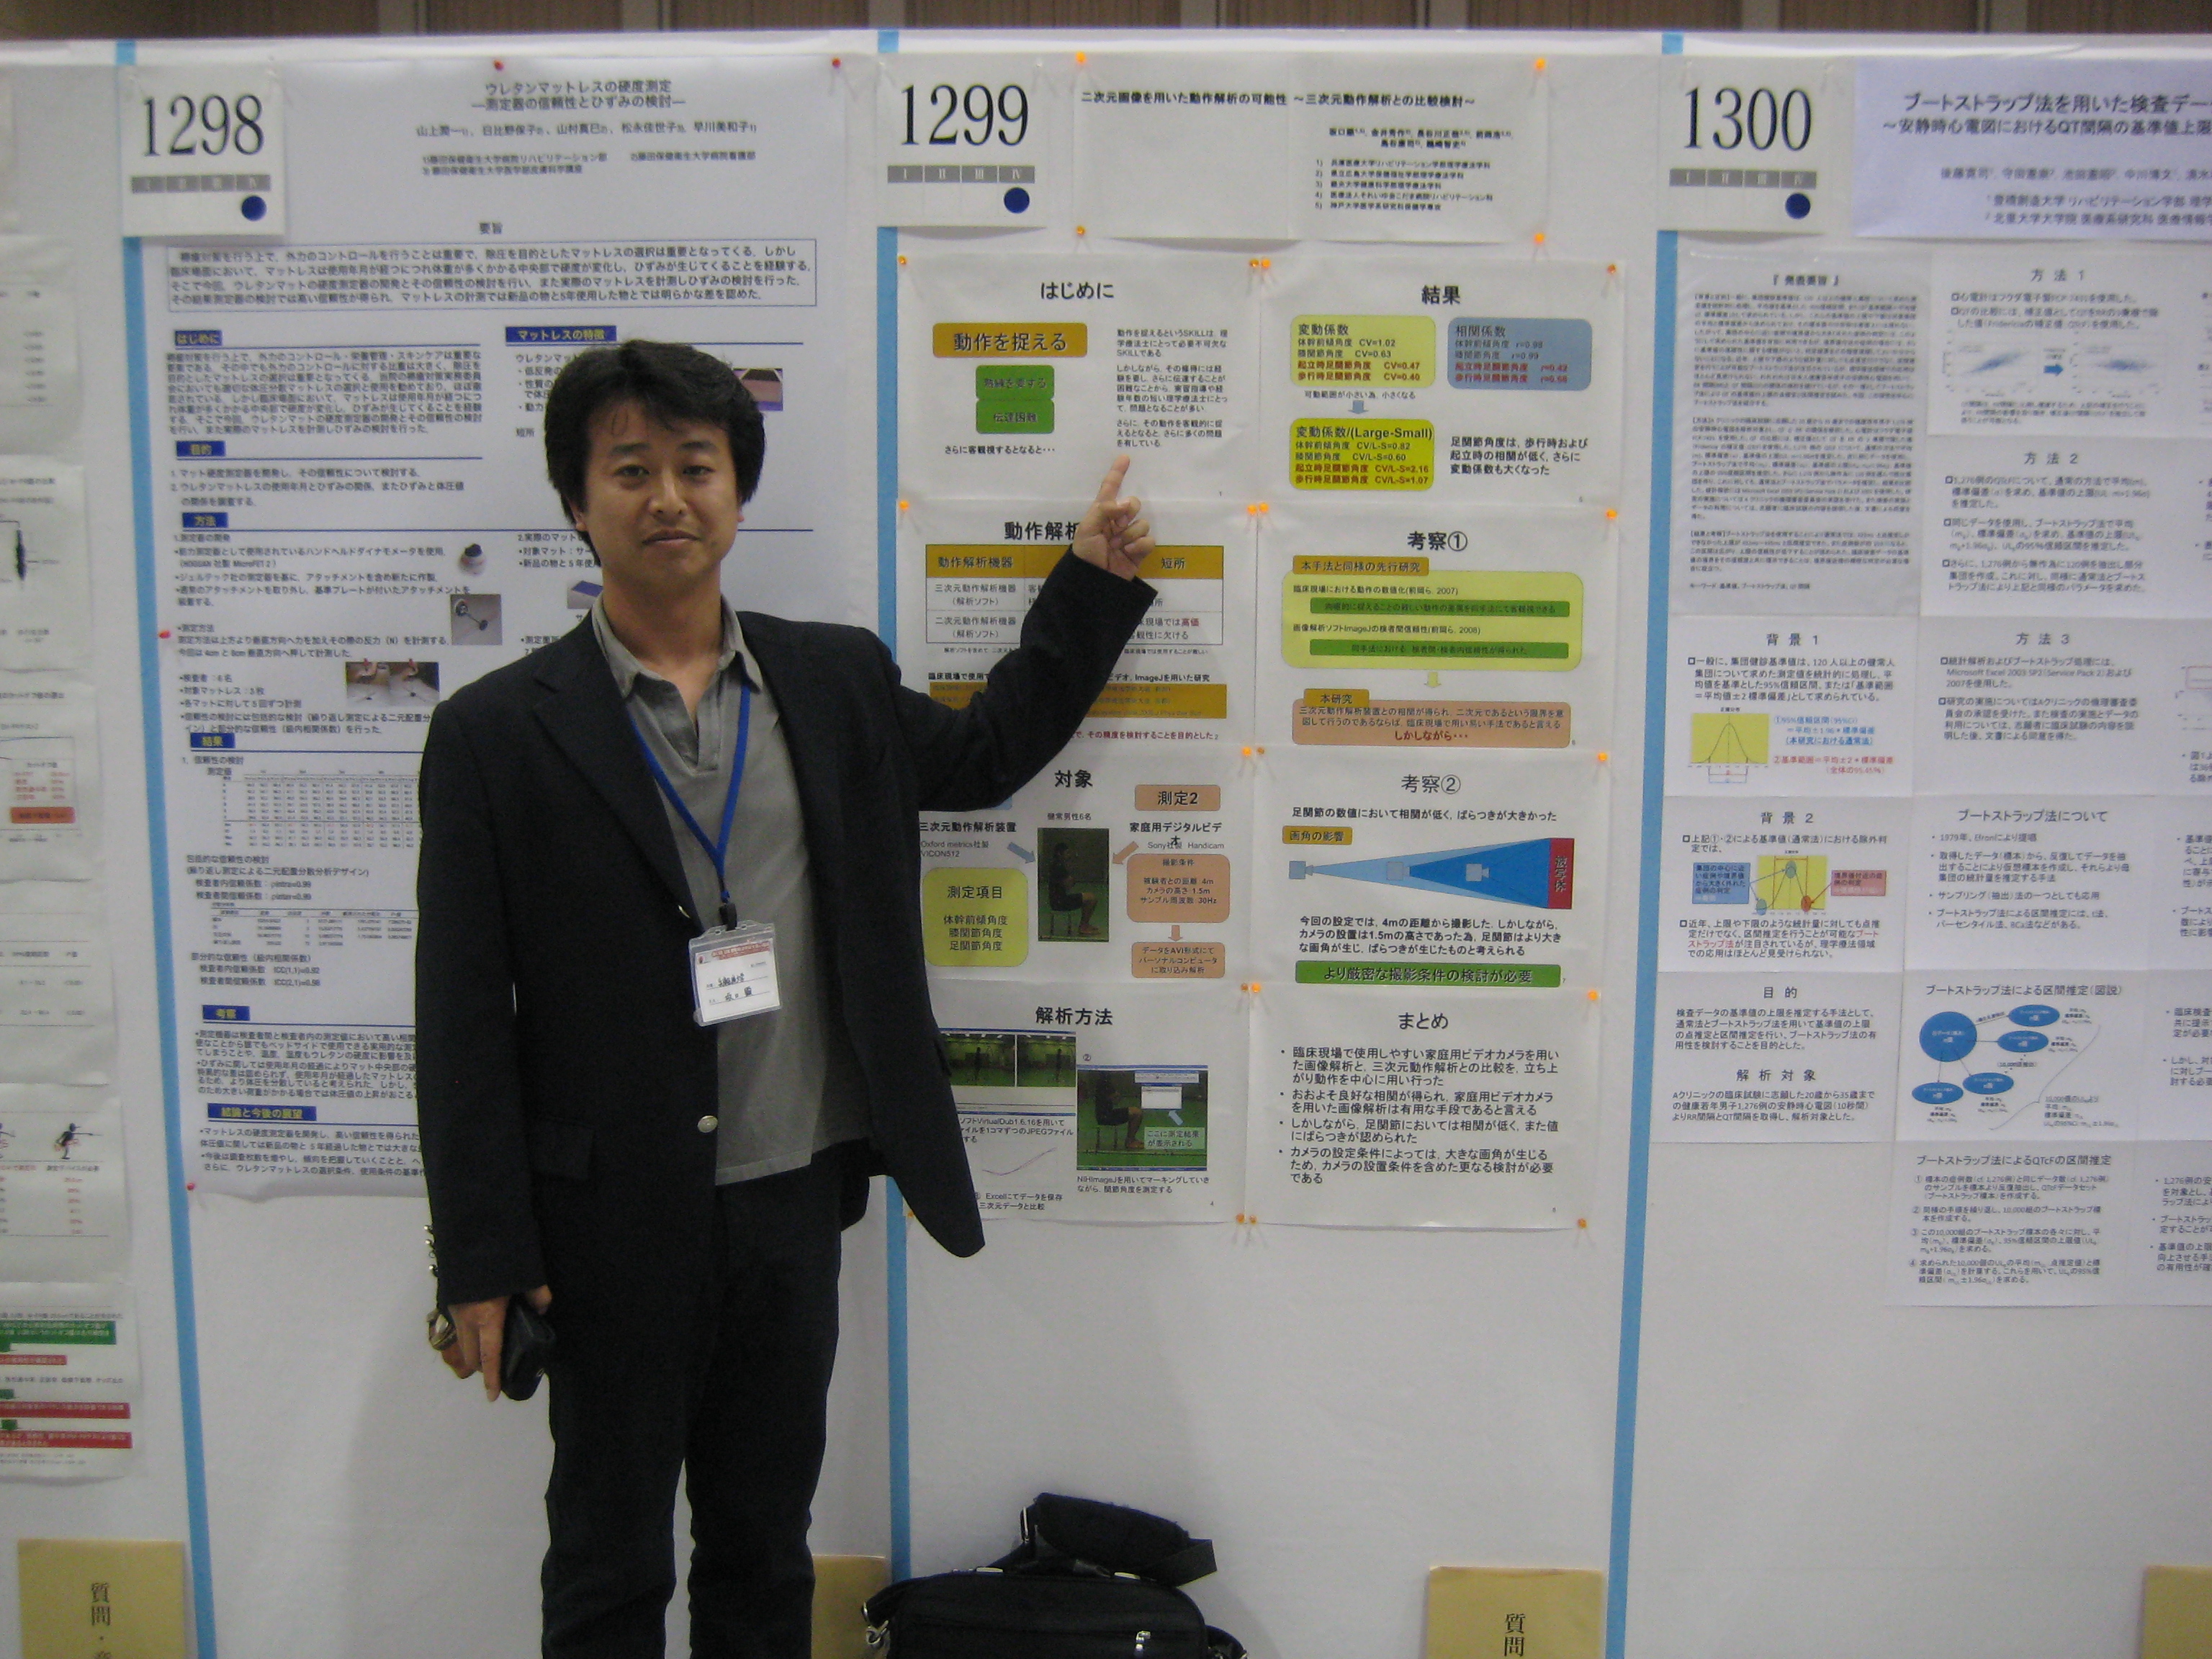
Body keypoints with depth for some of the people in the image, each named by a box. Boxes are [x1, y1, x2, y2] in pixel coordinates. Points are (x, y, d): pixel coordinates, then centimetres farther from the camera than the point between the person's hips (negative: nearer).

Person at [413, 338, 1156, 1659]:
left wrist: (1094, 584, 14)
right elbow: (464, 1018, -7)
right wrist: (481, 1258, -8)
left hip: (794, 1203, 3)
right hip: (612, 1225, -3)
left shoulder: (837, 680, 3)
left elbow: (985, 753, 20)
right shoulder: (498, 732, -7)